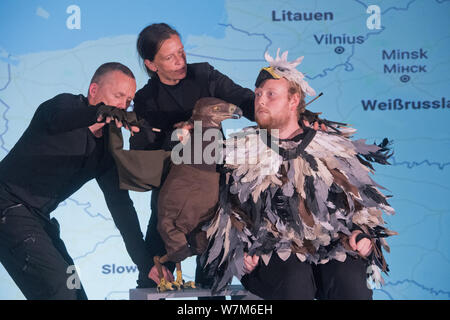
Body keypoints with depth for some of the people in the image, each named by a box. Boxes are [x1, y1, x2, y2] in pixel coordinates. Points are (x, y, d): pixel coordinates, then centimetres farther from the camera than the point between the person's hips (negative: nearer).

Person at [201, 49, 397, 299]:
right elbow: (229, 213, 14)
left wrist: (360, 235, -3)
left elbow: (360, 204, 17)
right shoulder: (241, 151, 16)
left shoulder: (331, 149, 16)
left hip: (330, 249, 1)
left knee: (349, 280, -30)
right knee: (295, 277, -33)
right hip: (269, 254, -1)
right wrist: (242, 251, -2)